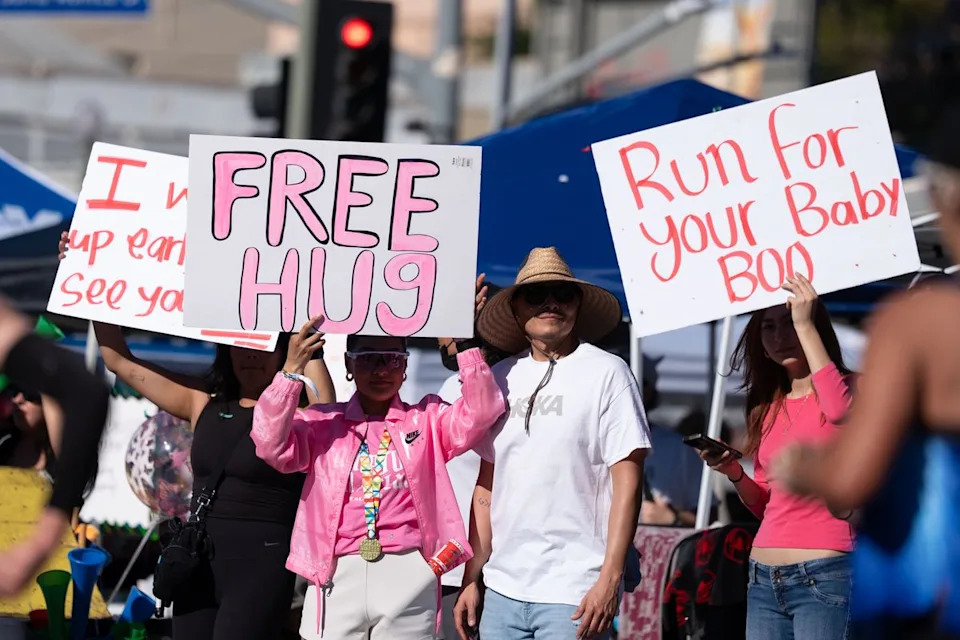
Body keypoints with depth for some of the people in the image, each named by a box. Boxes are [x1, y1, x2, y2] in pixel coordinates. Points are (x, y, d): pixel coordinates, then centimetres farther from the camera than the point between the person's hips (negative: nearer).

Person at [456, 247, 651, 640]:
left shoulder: (606, 373, -2)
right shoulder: (501, 378, 12)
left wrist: (609, 580, -14)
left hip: (574, 593, -5)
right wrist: (471, 580, 11)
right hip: (503, 589, 5)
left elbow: (627, 483, -7)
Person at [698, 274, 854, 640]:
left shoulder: (848, 387, 1)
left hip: (823, 574, -6)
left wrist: (805, 325, -19)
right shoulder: (765, 409, 17)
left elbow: (841, 412, -25)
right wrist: (733, 473, 0)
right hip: (764, 578, 6)